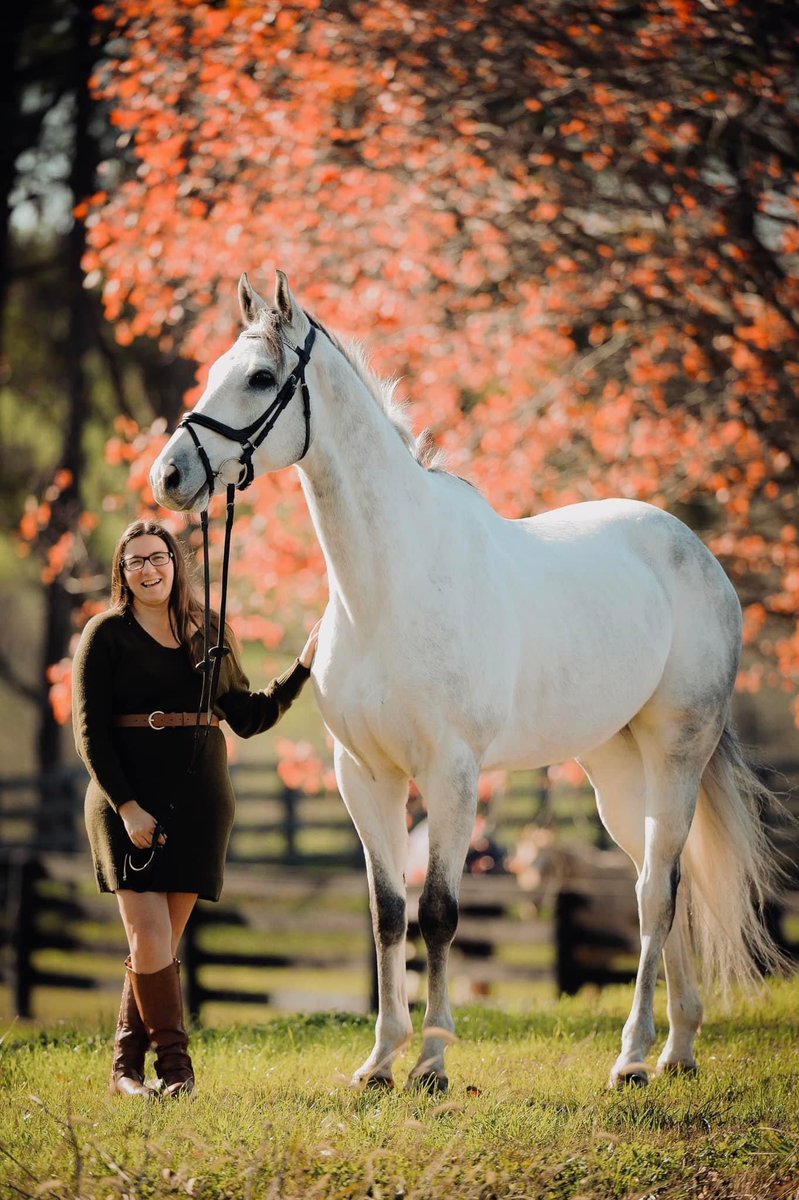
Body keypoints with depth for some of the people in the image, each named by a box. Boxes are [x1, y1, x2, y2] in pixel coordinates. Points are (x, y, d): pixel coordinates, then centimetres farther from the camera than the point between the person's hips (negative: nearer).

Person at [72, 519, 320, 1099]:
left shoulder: (210, 636, 12)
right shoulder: (107, 634, 0)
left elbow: (249, 718, 14)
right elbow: (90, 730, -5)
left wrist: (304, 665, 4)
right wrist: (127, 806, -15)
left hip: (199, 804, 3)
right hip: (130, 803, -3)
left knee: (162, 945, 5)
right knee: (150, 941, -11)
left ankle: (127, 1065, 14)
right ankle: (175, 1066, -5)